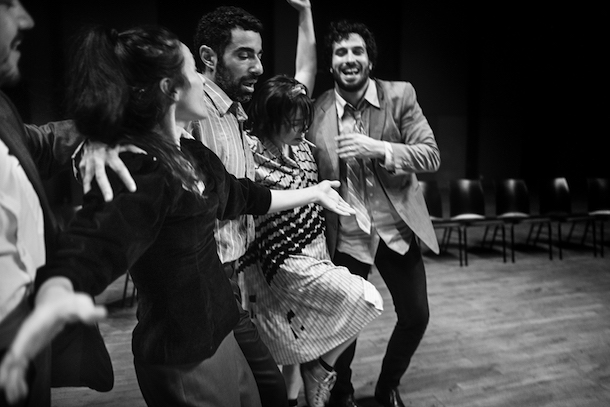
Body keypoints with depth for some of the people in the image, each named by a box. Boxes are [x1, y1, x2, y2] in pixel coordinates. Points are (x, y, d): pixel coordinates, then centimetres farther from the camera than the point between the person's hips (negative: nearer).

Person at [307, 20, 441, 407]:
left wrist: (377, 148, -26)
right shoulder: (317, 109, -6)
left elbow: (431, 155, -11)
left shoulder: (400, 95, -6)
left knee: (416, 316, 8)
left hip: (397, 227, 1)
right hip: (345, 234, -1)